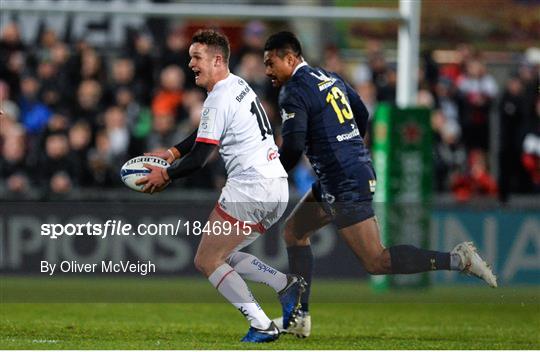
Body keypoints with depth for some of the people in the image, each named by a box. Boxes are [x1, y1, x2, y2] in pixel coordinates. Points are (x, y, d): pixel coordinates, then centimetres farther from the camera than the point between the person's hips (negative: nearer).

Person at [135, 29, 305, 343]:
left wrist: (165, 175, 2)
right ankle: (287, 284, 2)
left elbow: (199, 159, -14)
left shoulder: (219, 99, -13)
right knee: (223, 256, 19)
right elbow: (207, 133, 29)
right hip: (277, 187, 9)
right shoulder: (238, 85, 16)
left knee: (207, 261, 0)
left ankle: (262, 326, -9)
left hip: (249, 187, -9)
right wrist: (171, 153, 22)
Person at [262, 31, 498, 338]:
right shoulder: (330, 78, 14)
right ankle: (300, 316, 18)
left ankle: (457, 260, -13)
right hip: (361, 169, 10)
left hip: (344, 183, -10)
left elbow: (293, 148, -19)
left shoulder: (294, 92, -13)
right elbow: (362, 115, 23)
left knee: (376, 262, -8)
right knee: (295, 230, 19)